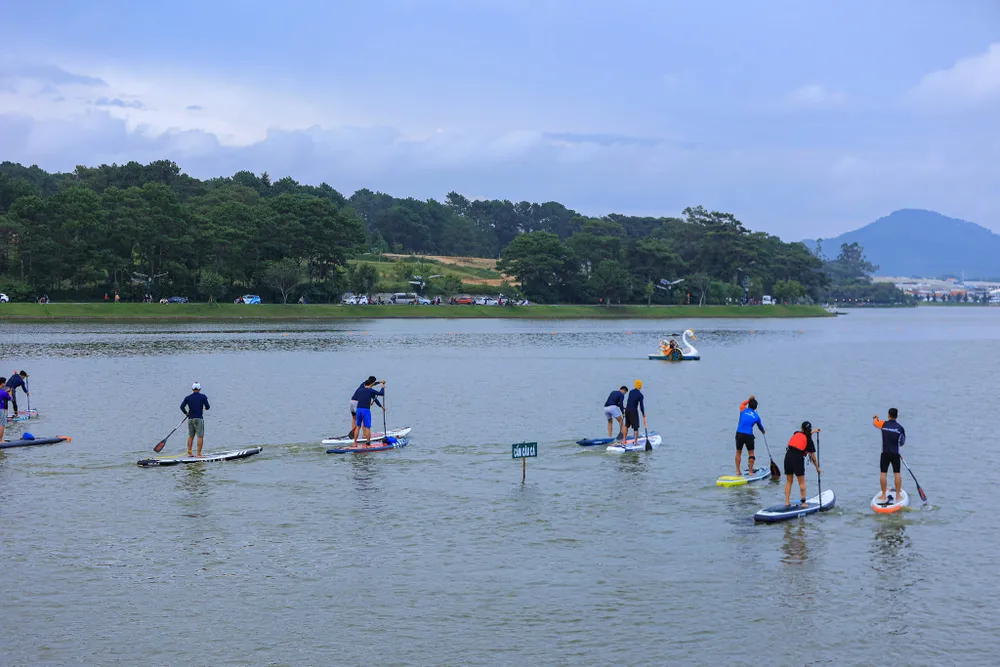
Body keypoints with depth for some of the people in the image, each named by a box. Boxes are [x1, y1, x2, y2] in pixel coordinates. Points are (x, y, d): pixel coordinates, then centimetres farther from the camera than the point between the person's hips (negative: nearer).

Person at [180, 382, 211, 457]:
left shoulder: (187, 397, 5)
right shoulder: (203, 397, -3)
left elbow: (182, 406, -3)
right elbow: (208, 407, -4)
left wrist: (186, 413, 13)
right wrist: (205, 408, 19)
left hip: (190, 419, 4)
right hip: (199, 419, -4)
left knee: (190, 436, 15)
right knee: (200, 436, -3)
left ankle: (189, 452, 14)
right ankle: (199, 453, -9)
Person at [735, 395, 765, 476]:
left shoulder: (743, 410, 5)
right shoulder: (756, 416, 8)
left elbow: (742, 404, 31)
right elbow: (760, 426, 27)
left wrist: (749, 399, 40)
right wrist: (763, 431, 47)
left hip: (739, 434, 1)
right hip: (749, 436, -1)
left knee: (738, 452, 14)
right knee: (751, 453, 14)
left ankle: (738, 471, 13)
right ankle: (751, 471, 11)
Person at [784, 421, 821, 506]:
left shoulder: (796, 434, 14)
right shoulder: (809, 440, 4)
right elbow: (813, 458, 7)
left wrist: (813, 431, 50)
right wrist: (818, 468, 18)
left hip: (788, 457, 4)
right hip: (798, 459, -4)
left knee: (788, 481, 14)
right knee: (802, 482, 10)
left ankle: (787, 502, 11)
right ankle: (803, 502, 9)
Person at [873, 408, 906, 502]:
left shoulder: (883, 424, -4)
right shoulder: (900, 428, -4)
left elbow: (874, 422, 19)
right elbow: (902, 442, 5)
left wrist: (875, 418, 42)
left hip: (885, 453, 0)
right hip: (895, 454, 0)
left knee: (883, 473, 5)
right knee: (897, 474, 6)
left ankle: (883, 495, 6)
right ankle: (898, 495, 8)